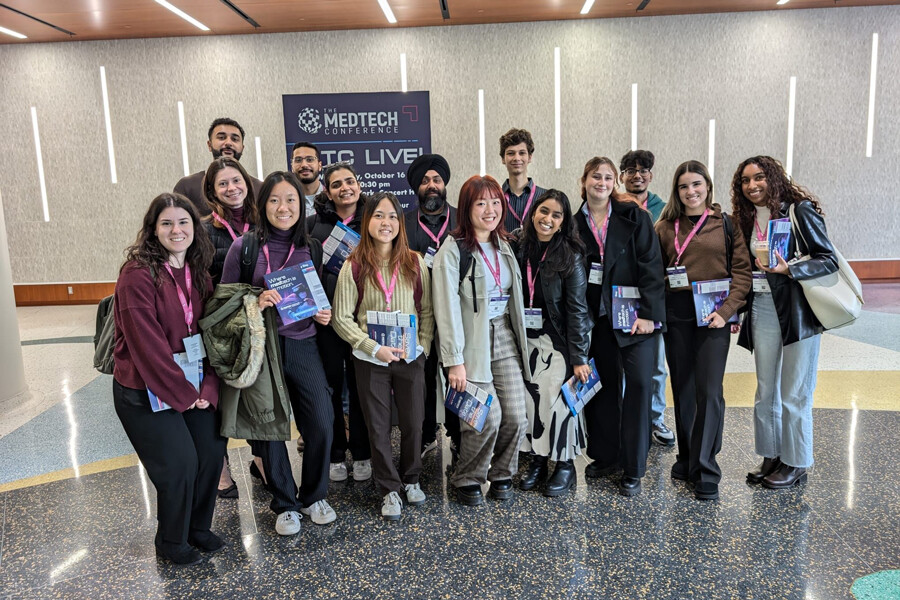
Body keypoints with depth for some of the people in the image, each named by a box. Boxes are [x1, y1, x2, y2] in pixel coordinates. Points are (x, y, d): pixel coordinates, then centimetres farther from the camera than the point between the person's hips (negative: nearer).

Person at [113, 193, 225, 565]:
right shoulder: (138, 275, -17)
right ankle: (171, 542, 22)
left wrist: (208, 387, -7)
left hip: (192, 384, 6)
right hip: (146, 390, -6)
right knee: (179, 463, -5)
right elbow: (147, 343, -21)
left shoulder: (198, 272, 5)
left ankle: (198, 528, 29)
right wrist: (183, 393, -16)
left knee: (212, 450, 5)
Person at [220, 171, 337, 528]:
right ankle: (284, 504, 27)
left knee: (322, 425, 0)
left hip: (303, 346, 3)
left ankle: (314, 496, 25)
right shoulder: (244, 247, -4)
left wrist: (323, 315, -2)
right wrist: (255, 303, -19)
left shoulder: (311, 249, 6)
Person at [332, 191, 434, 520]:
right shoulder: (354, 266, -6)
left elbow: (427, 310, 6)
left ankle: (411, 479, 36)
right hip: (370, 360, -1)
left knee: (413, 423, 12)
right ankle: (389, 489, 27)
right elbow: (342, 317, -5)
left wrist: (421, 346, -6)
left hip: (410, 358, 2)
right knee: (378, 428, 8)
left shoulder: (415, 263, -1)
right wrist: (374, 347, -14)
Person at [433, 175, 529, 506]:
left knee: (516, 415, 0)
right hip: (472, 345, -6)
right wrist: (454, 359, -18)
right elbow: (447, 307, -14)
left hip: (505, 341, 6)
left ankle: (501, 473, 25)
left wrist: (519, 339, 13)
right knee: (489, 416, -11)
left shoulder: (504, 246, 13)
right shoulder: (453, 249, -9)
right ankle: (467, 479, 14)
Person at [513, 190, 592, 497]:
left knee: (557, 398, -7)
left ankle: (565, 466, 12)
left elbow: (577, 309, -13)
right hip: (529, 337, 4)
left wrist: (579, 358, -15)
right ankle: (537, 460, 20)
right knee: (530, 396, 3)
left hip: (561, 339, -4)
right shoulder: (519, 249, 1)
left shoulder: (570, 256, -11)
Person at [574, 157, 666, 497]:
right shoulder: (575, 223, 7)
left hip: (634, 314, -2)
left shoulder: (633, 215, -1)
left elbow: (651, 265, -6)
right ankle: (606, 457, 24)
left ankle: (633, 470, 6)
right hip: (597, 317, 3)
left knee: (638, 385, -4)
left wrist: (648, 313, -14)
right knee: (603, 386, 9)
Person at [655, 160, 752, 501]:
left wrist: (726, 310, -13)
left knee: (709, 392, -5)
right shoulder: (665, 227, 7)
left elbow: (742, 271, -1)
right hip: (676, 316, 2)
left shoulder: (726, 224, 3)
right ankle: (687, 457, 26)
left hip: (713, 316, -2)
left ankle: (705, 469, 6)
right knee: (683, 390, 10)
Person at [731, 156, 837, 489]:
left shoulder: (800, 210, -8)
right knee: (766, 392, 12)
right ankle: (771, 457, 26)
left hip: (798, 312, -5)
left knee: (794, 395, 2)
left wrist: (788, 270, -25)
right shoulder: (747, 219, 9)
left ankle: (796, 463, 18)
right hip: (761, 313, 6)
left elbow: (829, 260, -11)